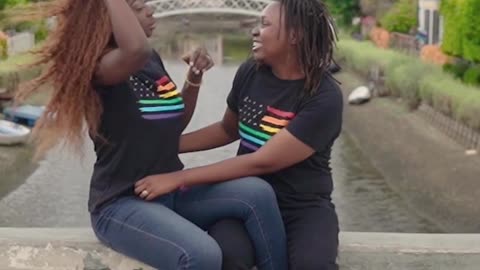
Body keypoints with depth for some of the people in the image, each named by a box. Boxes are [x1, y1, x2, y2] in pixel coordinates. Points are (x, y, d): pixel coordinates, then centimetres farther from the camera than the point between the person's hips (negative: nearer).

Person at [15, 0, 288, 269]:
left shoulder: (153, 58, 9)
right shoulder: (99, 65, -16)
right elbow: (137, 50, -41)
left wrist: (194, 78, 1)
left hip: (171, 190, 7)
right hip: (122, 203, -7)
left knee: (258, 193, -15)